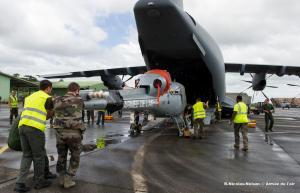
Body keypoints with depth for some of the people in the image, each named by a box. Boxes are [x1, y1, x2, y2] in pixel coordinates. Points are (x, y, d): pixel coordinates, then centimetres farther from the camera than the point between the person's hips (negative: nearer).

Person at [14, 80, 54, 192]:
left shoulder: (29, 97, 23)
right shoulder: (48, 98, 1)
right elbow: (49, 114, 11)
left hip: (23, 126, 7)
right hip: (35, 128, -7)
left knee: (26, 155, 16)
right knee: (39, 156, 7)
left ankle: (20, 183, 13)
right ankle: (39, 181, 20)